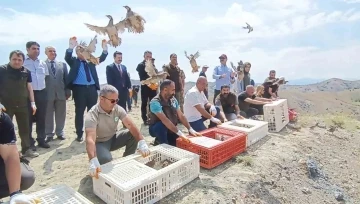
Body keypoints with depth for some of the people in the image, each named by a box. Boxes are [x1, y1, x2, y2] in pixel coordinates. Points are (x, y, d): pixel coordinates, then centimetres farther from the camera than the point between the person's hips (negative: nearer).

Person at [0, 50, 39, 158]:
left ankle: (26, 149, 22)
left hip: (22, 105, 3)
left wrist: (32, 102, 6)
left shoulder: (26, 72, 3)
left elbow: (29, 87, 10)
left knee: (25, 128, 10)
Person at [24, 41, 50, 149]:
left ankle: (41, 139, 22)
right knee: (28, 118, 3)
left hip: (42, 93, 5)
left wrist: (43, 86, 13)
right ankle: (29, 142, 13)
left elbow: (46, 76, 20)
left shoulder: (42, 63, 12)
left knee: (42, 118, 10)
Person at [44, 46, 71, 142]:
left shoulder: (62, 64, 12)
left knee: (61, 114, 9)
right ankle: (49, 134, 18)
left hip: (61, 93, 3)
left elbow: (66, 78, 10)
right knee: (48, 115, 6)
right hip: (48, 93, -2)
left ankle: (60, 132, 22)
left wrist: (68, 91, 4)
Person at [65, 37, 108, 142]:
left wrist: (105, 49, -12)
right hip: (79, 89, -3)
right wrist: (71, 47, -30)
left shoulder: (91, 61, 15)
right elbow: (67, 57, -12)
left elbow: (102, 58, 6)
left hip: (92, 88, 3)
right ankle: (79, 134, 15)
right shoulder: (74, 61, 6)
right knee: (79, 112, 3)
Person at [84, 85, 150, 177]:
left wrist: (142, 142, -37)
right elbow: (90, 139, -42)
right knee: (106, 159, -35)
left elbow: (130, 125, -22)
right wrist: (93, 161, -59)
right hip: (99, 143, -5)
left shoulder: (118, 109, -14)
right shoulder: (92, 115, -29)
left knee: (133, 135, -18)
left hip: (113, 138, 5)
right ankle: (102, 171, 3)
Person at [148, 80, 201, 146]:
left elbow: (181, 116, -1)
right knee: (162, 125, -37)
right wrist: (179, 133, -38)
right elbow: (164, 120, -34)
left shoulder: (173, 100, -3)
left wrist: (190, 129, -12)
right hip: (157, 128, -5)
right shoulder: (155, 102, -24)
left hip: (170, 129, 5)